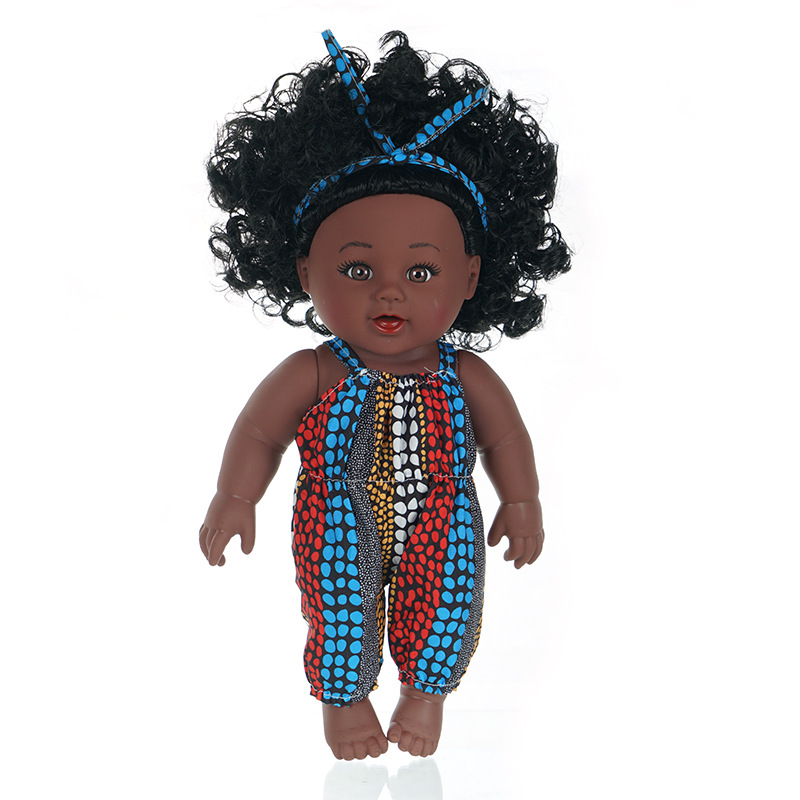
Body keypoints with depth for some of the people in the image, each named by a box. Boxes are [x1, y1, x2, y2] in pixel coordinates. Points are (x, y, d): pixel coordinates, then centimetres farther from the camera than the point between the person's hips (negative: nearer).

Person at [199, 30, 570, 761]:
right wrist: (234, 499, -20)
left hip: (441, 532, 2)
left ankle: (426, 692, 44)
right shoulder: (311, 377, -17)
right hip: (341, 538, -1)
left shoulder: (466, 376, -11)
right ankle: (344, 698, 43)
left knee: (444, 617, 11)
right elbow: (258, 434, -11)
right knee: (340, 619, 11)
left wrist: (523, 503, -4)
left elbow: (505, 436, 0)